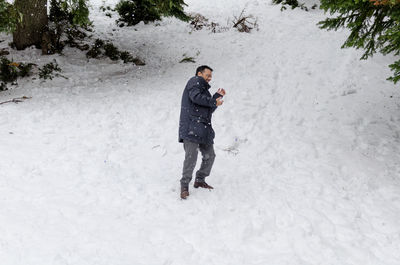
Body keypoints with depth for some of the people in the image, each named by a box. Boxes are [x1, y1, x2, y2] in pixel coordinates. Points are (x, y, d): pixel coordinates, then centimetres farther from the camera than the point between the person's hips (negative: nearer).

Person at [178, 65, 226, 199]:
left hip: (204, 129, 10)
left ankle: (200, 180, 24)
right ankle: (184, 185, -9)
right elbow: (196, 97, -17)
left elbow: (209, 109, 25)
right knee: (191, 156, -15)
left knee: (209, 156, 11)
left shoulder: (204, 89, 28)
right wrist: (214, 102, -7)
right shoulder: (194, 81, 3)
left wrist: (217, 96, 20)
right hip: (191, 127, -10)